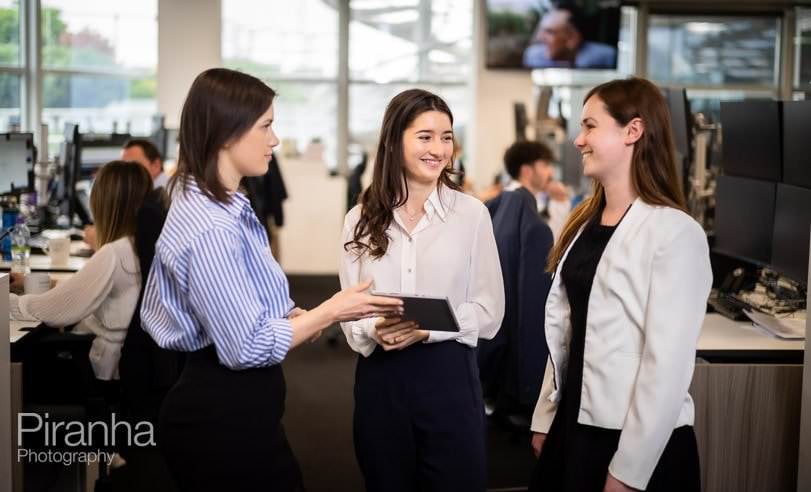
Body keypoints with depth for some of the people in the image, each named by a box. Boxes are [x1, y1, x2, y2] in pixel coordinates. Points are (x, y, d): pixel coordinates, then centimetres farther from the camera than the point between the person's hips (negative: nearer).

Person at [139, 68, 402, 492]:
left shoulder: (218, 205, 9)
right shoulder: (210, 228, -24)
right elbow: (247, 347, -25)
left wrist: (291, 317, 6)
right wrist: (330, 312, -15)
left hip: (229, 407, 10)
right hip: (223, 416, -10)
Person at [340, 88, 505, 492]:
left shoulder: (472, 213, -3)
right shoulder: (361, 218, 5)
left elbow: (489, 309, -4)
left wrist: (430, 329, -19)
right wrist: (374, 330, -18)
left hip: (448, 374, -2)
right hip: (379, 376, 2)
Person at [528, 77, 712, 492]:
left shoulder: (675, 233, -16)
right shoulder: (585, 223, 8)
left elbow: (668, 363, -19)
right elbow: (566, 331, 11)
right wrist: (545, 416, 9)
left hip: (642, 446, -7)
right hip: (574, 426, 7)